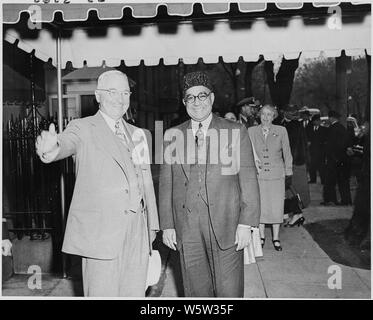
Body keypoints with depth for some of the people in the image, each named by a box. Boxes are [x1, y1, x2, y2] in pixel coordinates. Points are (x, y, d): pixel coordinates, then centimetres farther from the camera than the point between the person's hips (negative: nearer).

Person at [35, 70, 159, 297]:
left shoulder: (138, 134, 15)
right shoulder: (83, 129, -1)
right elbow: (66, 143, -23)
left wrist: (152, 226, 15)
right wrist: (51, 149, -46)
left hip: (138, 233, 5)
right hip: (101, 232, -5)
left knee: (135, 293, 12)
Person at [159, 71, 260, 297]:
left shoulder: (236, 132, 3)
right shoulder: (172, 136, 7)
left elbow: (248, 180, -1)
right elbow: (166, 183, 9)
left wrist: (246, 223, -7)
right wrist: (167, 225, 5)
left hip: (226, 228, -1)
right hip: (187, 230, 2)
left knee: (229, 292, 4)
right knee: (196, 292, 11)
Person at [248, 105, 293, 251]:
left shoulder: (281, 131, 3)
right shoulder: (251, 131, 4)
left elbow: (287, 153, 8)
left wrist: (289, 174, 7)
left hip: (277, 175, 0)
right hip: (258, 175, 0)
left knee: (276, 207, 3)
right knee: (259, 207, 5)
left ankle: (276, 238, 18)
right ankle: (261, 236, 22)